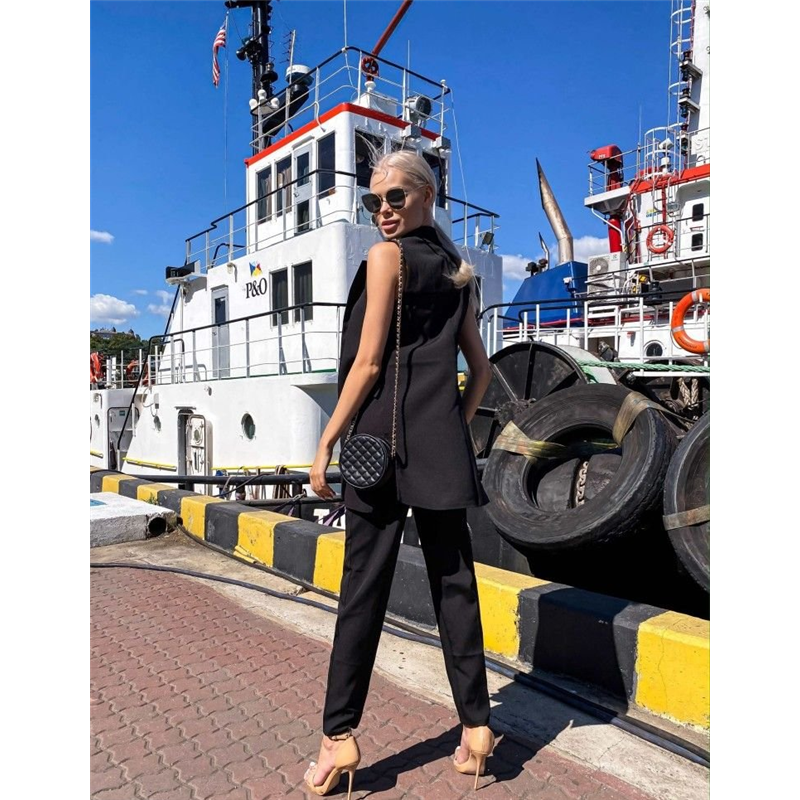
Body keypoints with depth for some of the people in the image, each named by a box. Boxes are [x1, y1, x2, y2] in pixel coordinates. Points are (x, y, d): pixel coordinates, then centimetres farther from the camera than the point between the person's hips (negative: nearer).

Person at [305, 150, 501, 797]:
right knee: (453, 579, 9)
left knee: (365, 583, -1)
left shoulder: (386, 257, -1)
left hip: (383, 435, -6)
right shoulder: (455, 270, 18)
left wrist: (326, 442, -5)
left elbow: (368, 363, -9)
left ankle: (340, 736, 10)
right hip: (443, 442, 6)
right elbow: (481, 367, 18)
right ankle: (476, 724, 18)